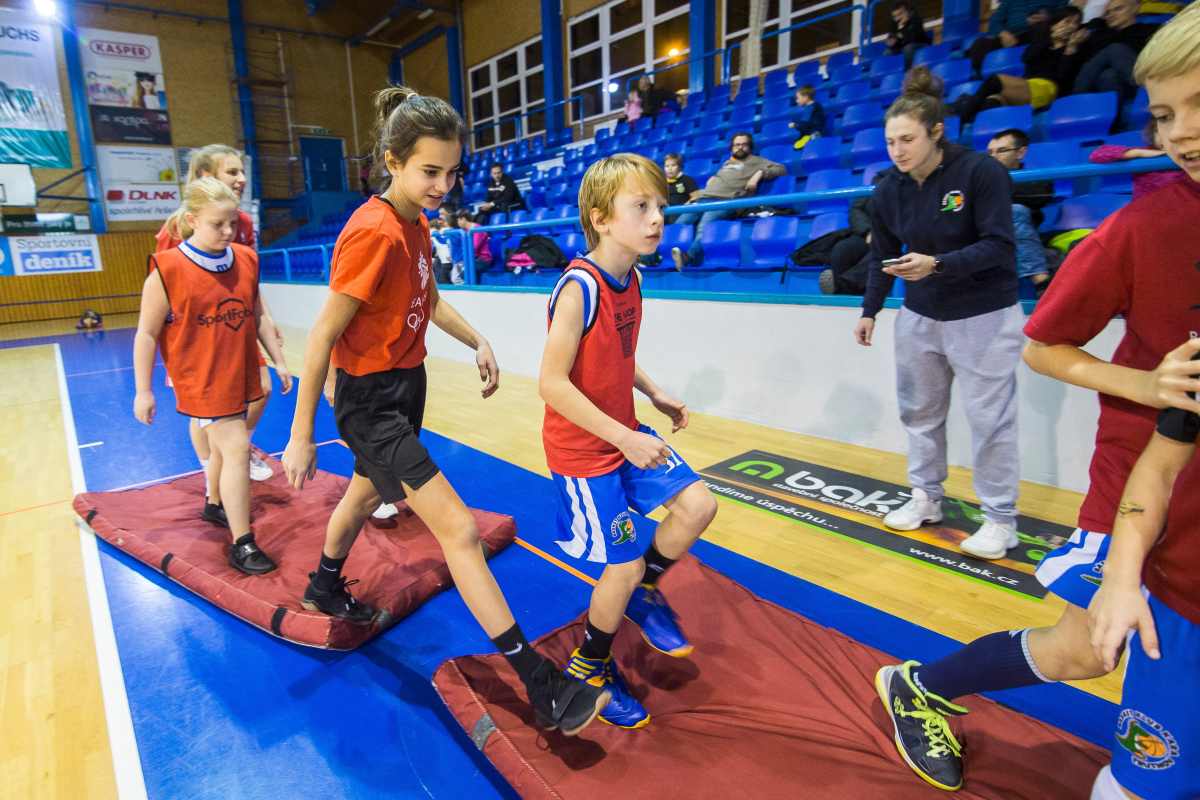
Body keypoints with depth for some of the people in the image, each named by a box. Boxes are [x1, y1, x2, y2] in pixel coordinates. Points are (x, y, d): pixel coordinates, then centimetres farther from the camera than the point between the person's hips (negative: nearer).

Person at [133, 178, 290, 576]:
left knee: (224, 445, 21)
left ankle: (215, 504, 47)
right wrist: (143, 391, -6)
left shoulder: (246, 260, 1)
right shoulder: (168, 269, -14)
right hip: (201, 379, -6)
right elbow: (147, 334, -8)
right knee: (236, 447, -11)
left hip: (239, 374, 6)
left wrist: (280, 362, 10)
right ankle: (242, 544, -2)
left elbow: (258, 318, 10)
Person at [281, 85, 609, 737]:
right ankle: (544, 689, -5)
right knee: (459, 528, -12)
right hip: (370, 399, -9)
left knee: (365, 493, 28)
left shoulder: (416, 223, 4)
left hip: (404, 385, 10)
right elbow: (323, 336, -21)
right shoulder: (373, 231, -22)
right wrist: (301, 437, -17)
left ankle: (325, 590, 57)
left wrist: (477, 342, 6)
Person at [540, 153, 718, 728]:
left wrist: (655, 394, 5)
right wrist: (624, 438, -26)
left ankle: (644, 593, 27)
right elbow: (552, 384, -25)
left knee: (697, 506, -1)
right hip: (583, 450, -7)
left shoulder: (631, 278, 2)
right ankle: (589, 667, 31)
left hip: (625, 435, 8)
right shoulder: (579, 288, -23)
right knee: (624, 567, 2)